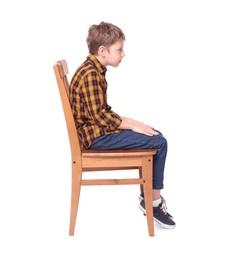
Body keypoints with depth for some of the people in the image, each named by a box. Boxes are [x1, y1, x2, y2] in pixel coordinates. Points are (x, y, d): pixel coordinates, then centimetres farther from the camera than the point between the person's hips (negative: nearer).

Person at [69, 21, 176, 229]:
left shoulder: (95, 71, 13)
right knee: (159, 142, -12)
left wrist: (129, 121, 4)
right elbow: (99, 115, -24)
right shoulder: (90, 74, -20)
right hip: (96, 136, -11)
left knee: (156, 135, 9)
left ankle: (148, 197, 10)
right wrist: (131, 125, -16)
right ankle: (154, 201, 2)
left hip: (100, 129, 11)